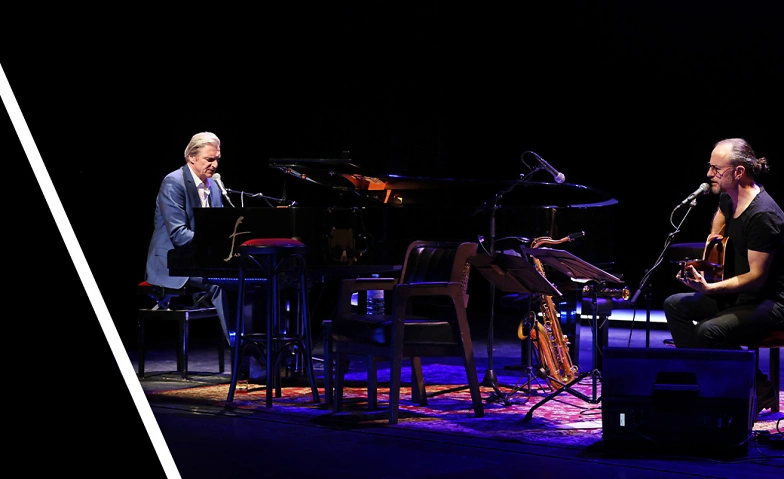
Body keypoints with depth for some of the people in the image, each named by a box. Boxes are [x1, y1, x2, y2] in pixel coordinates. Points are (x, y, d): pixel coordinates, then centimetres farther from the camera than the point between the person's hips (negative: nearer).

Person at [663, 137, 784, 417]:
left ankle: (760, 391, -9)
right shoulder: (728, 198, 4)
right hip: (737, 294, 10)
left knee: (709, 331, -31)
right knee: (675, 305, 6)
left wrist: (709, 288, -32)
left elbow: (757, 276, -27)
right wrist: (714, 238, 13)